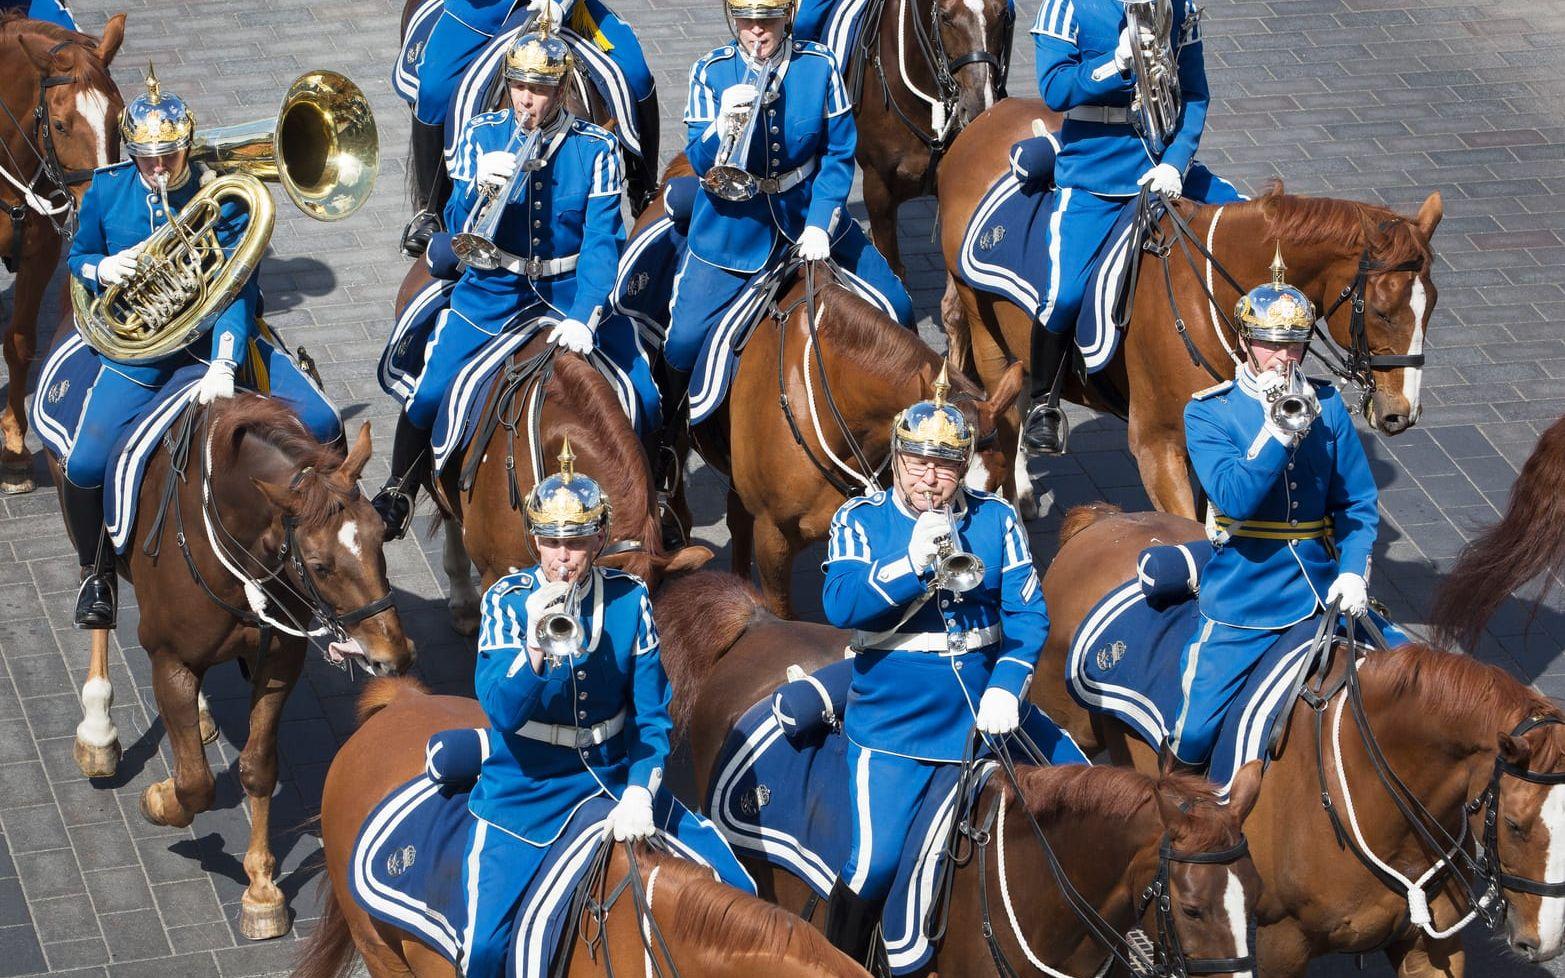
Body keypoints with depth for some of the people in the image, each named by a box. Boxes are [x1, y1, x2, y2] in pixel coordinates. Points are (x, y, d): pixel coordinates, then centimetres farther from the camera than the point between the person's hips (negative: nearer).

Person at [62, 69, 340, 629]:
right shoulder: (108, 190, -5)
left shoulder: (222, 197, -12)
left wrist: (223, 369, -34)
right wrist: (104, 269, -16)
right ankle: (96, 572, 13)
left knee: (321, 428, -15)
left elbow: (237, 293, -19)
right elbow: (77, 255, 10)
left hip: (218, 336, -1)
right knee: (84, 467, -16)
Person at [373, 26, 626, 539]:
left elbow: (602, 241, -14)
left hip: (567, 290, -1)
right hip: (491, 290, 1)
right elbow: (459, 230, -7)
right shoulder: (482, 134, -6)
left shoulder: (595, 147, -10)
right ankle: (398, 496, 16)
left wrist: (583, 319, -27)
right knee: (428, 396, -9)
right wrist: (481, 190, -31)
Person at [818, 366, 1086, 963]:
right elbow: (840, 607, -19)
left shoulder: (996, 520, 1)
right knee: (875, 863, -13)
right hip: (891, 726, -3)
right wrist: (912, 562, -30)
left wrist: (1007, 687, -20)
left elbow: (1027, 613, -4)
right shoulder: (860, 521, -5)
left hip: (985, 709, 3)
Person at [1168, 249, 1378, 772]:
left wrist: (1354, 571, -9)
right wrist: (1279, 432, -29)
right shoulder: (1208, 412, -6)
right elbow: (1233, 497, -21)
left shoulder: (1326, 404, 4)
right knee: (1192, 744, -6)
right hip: (1242, 602, -3)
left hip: (1322, 592, 3)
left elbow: (1358, 503, 6)